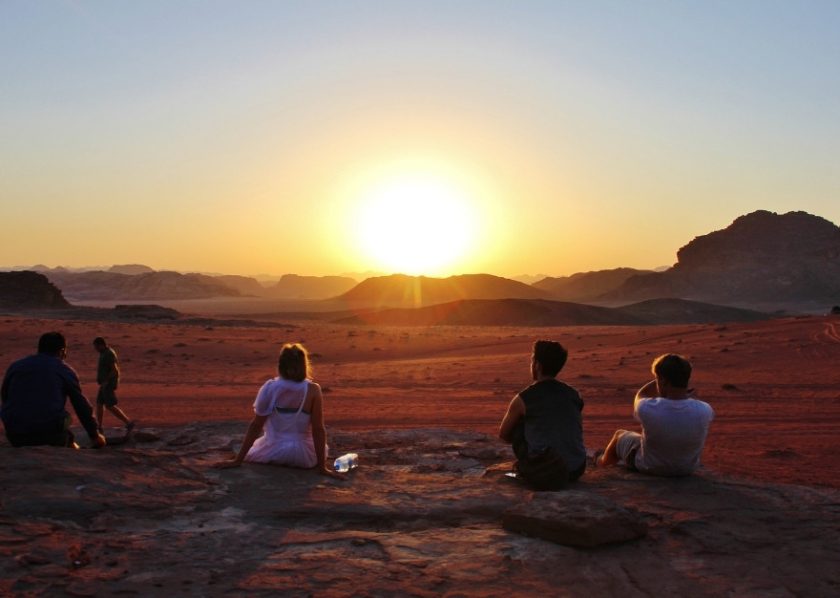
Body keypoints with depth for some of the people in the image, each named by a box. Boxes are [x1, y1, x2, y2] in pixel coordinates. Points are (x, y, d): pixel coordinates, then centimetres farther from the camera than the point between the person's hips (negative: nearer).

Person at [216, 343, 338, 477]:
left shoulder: (269, 388, -11)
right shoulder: (313, 390, -14)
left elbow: (255, 425, -7)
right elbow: (318, 429, -13)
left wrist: (238, 460, 0)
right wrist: (322, 466, -7)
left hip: (274, 453, 0)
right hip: (304, 457, 0)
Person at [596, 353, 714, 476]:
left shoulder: (647, 408, -35)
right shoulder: (704, 411, -31)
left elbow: (640, 395, -8)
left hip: (648, 467, -3)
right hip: (688, 469, 3)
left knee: (619, 434, 27)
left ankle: (603, 463, 57)